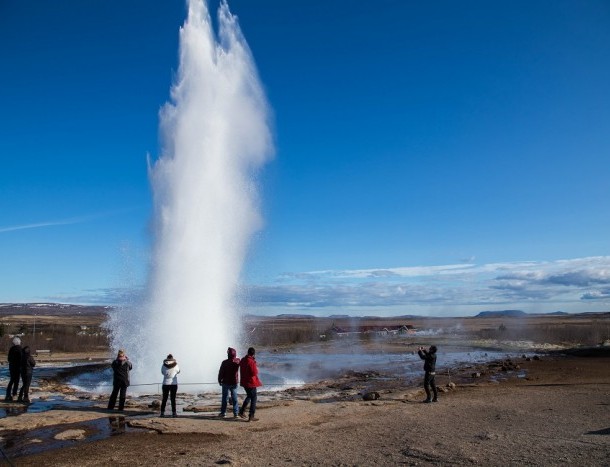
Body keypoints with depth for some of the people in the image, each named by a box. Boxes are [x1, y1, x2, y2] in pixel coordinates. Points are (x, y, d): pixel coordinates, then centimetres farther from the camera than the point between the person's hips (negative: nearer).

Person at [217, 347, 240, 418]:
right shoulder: (238, 361, -6)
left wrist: (219, 380, 8)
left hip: (226, 382, -3)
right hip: (234, 382, 3)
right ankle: (235, 413, 7)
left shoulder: (225, 362, -16)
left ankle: (223, 412, 17)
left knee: (224, 397, 10)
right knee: (234, 398, 8)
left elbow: (221, 372, -9)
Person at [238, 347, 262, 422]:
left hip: (244, 381, 8)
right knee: (253, 398, 3)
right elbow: (254, 373, -22)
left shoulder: (242, 360, 4)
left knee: (249, 396, 26)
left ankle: (242, 411, 24)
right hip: (251, 382, -8)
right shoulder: (251, 362, -21)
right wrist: (256, 368, -1)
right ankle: (251, 417, 3)